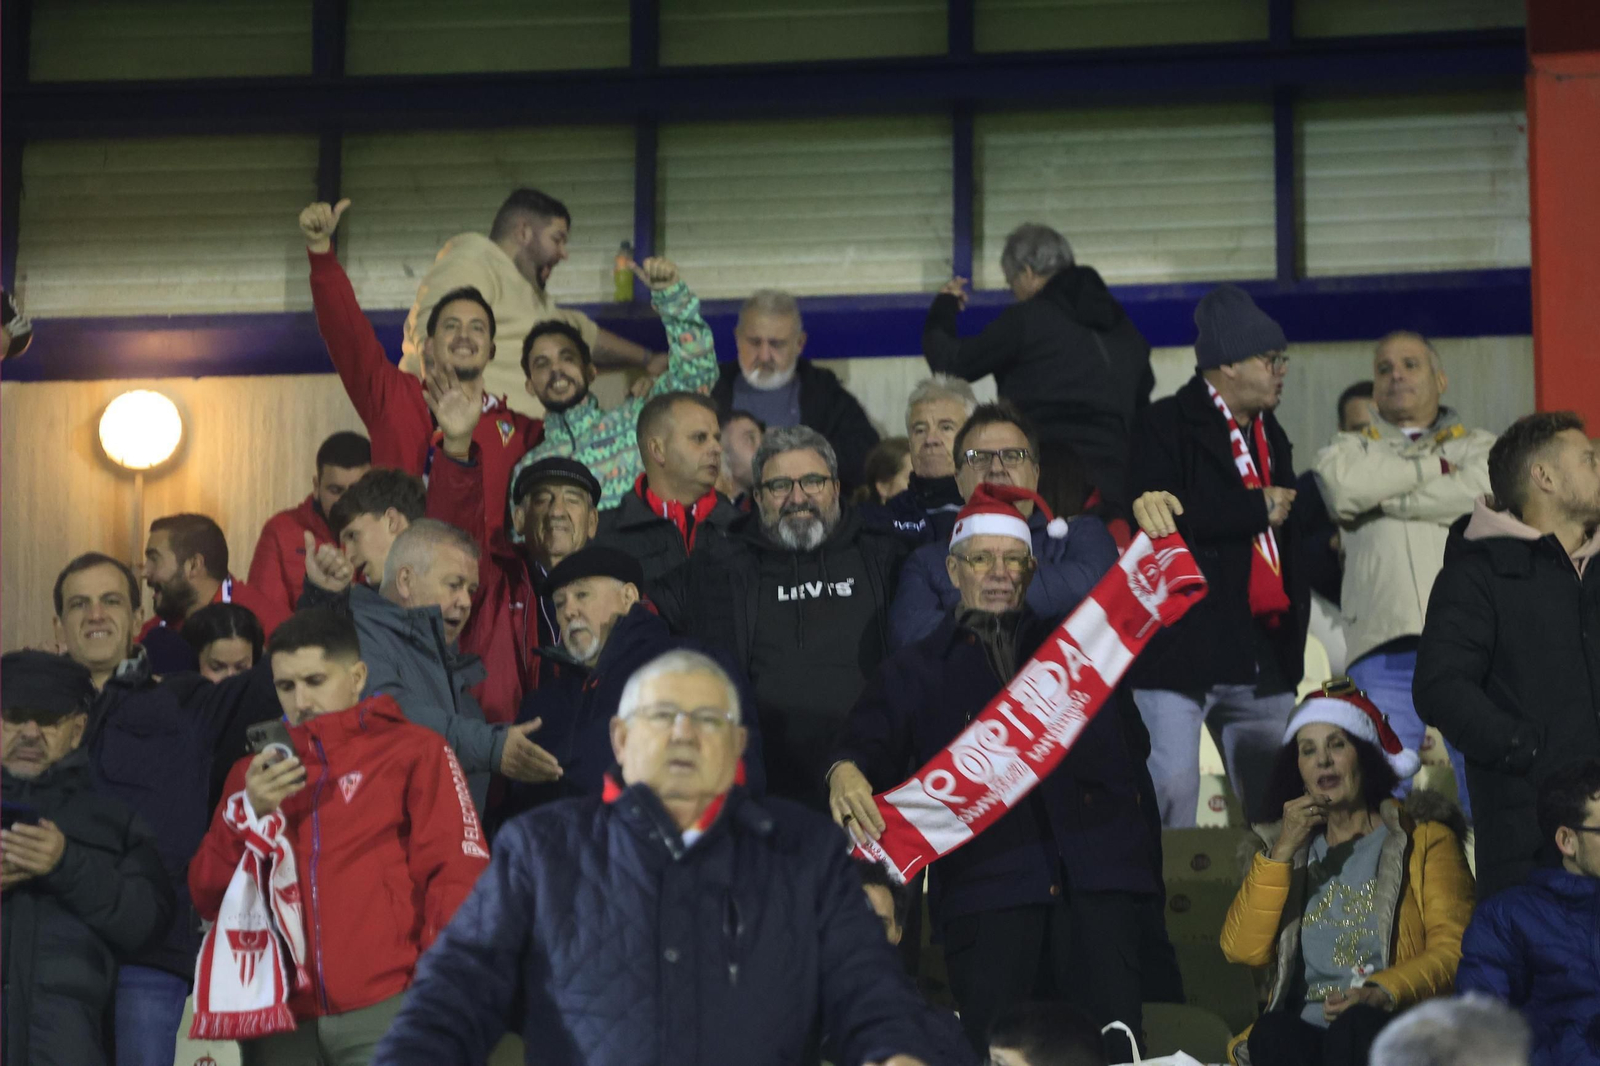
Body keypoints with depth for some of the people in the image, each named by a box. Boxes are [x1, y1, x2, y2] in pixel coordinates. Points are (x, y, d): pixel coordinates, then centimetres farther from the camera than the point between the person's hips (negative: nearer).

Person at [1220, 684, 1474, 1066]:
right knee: (1272, 1035, -34)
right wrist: (1282, 851, 1)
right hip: (1305, 1027, 2)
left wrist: (1383, 991, -18)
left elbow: (1453, 950, 0)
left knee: (1357, 1025, -38)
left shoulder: (1425, 839, 14)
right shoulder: (1284, 845, 25)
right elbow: (1243, 950, 9)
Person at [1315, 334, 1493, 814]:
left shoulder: (1477, 445, 20)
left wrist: (1381, 497, 0)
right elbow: (1342, 483, -3)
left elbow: (1482, 491, -4)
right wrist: (1434, 465, 3)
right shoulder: (1352, 448, 22)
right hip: (1384, 645, 0)